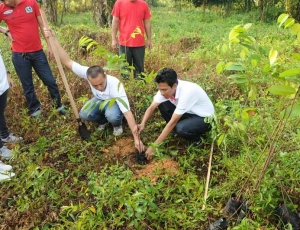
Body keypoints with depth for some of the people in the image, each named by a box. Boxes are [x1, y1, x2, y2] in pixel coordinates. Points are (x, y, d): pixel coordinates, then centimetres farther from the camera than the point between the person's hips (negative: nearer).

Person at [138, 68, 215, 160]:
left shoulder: (187, 92, -36)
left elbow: (172, 122, -34)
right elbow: (152, 107, -11)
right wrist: (142, 124, -32)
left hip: (205, 118, -7)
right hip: (189, 113, 7)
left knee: (180, 129, -35)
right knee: (162, 104, -11)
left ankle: (196, 140, -2)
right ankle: (178, 130, 4)